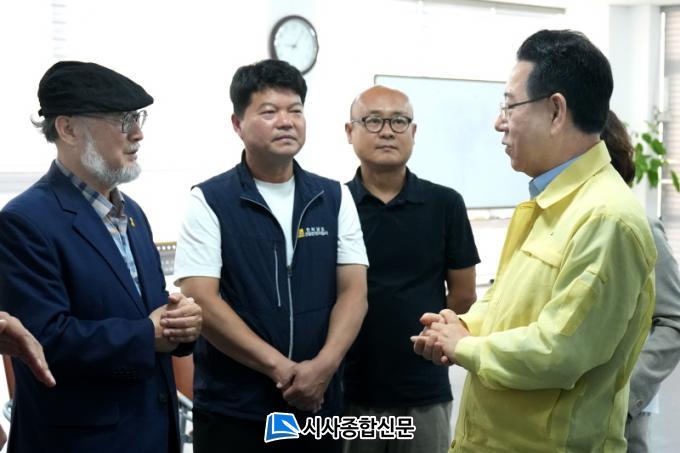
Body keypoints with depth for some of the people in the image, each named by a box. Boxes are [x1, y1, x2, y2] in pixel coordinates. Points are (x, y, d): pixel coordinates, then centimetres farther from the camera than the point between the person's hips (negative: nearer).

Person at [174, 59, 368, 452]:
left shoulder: (335, 198, 5)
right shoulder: (209, 201, -4)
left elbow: (354, 291, 1)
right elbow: (200, 299, -12)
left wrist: (324, 366, -14)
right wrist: (281, 368, -16)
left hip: (319, 405, 3)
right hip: (232, 409, -3)